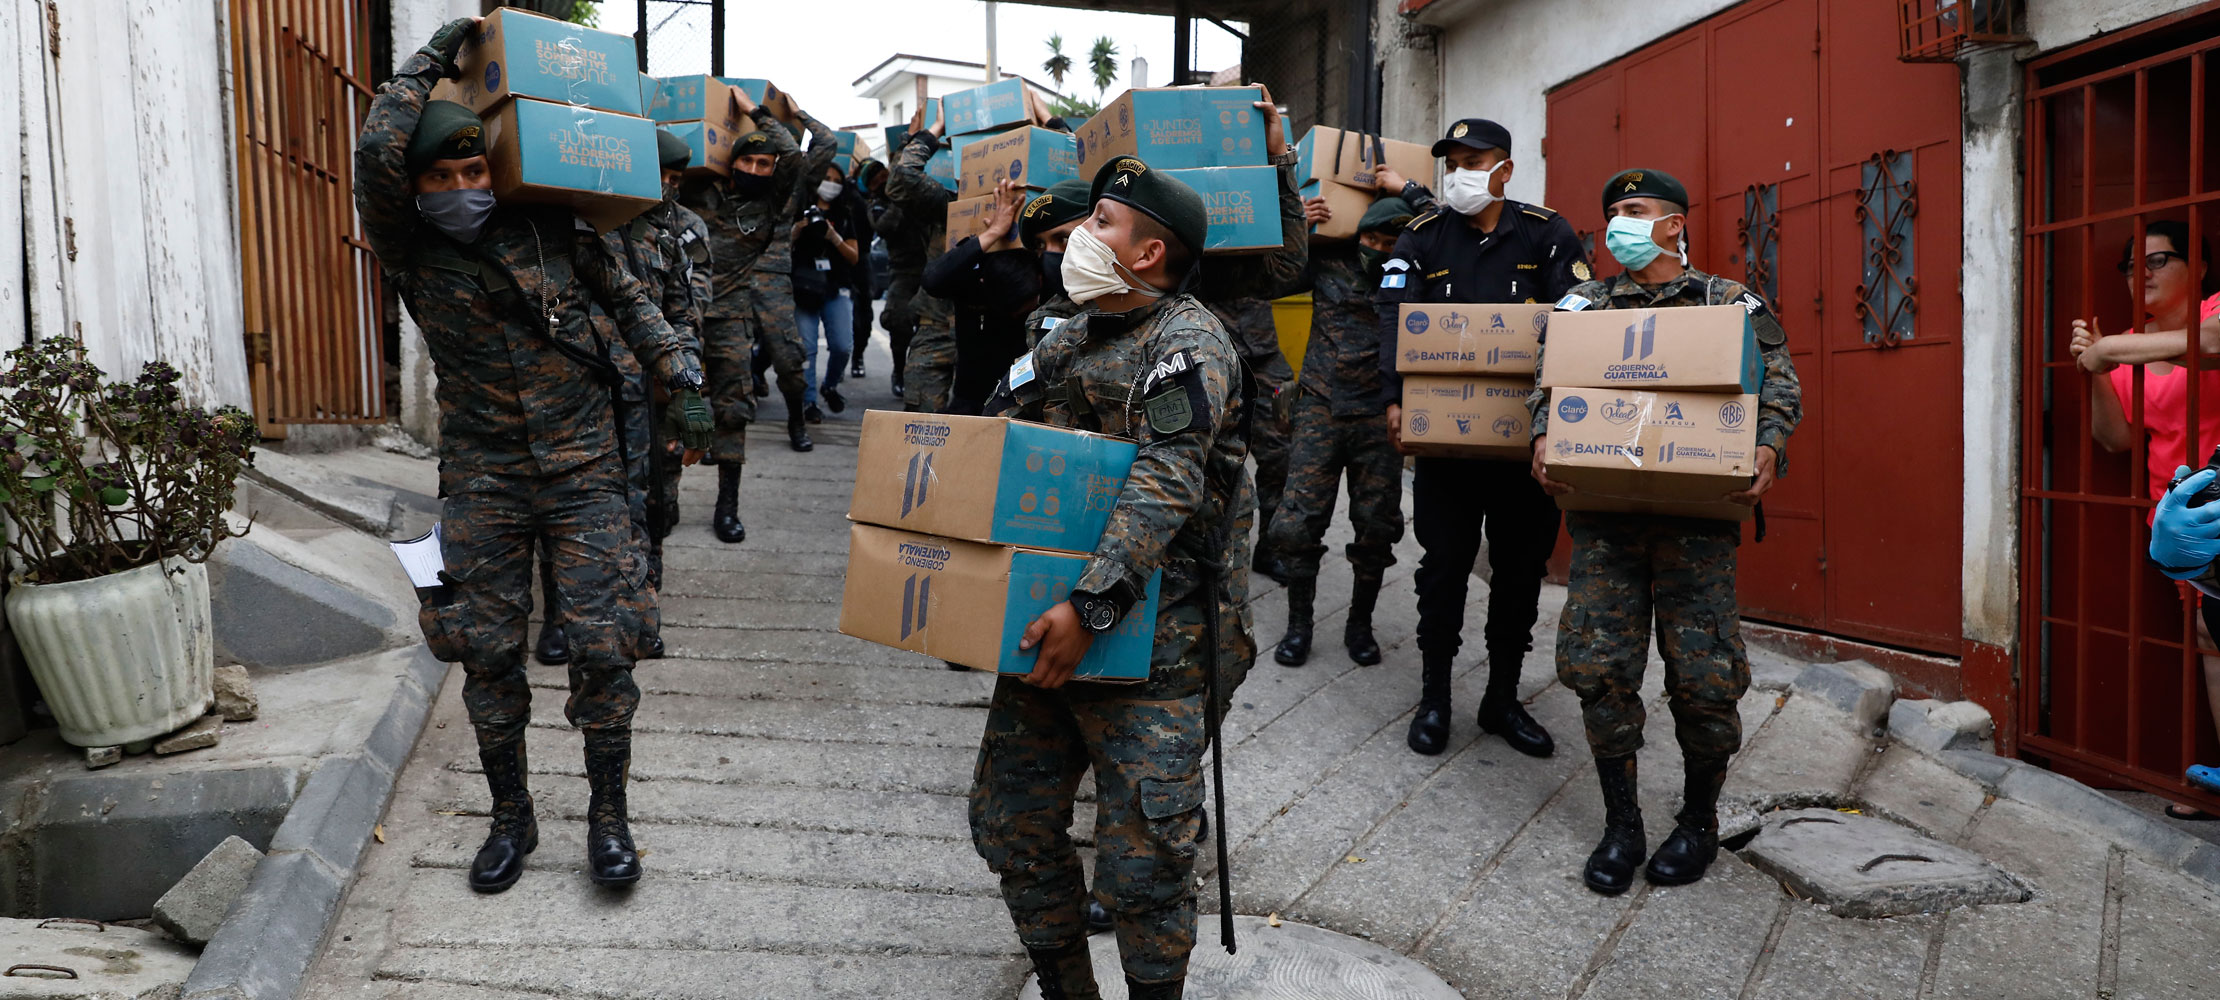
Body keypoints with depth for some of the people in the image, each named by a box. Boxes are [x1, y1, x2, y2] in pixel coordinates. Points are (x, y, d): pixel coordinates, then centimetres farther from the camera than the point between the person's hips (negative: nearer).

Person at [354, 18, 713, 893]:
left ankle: (608, 813, 14)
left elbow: (628, 300, 11)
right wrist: (433, 58, -9)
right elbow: (376, 153, -19)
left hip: (583, 471, 0)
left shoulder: (553, 230, 0)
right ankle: (511, 815, 26)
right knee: (487, 654, 7)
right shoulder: (409, 253, -4)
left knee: (603, 648, -3)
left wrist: (682, 382, 1)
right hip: (482, 482, 1)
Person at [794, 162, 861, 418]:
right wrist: (796, 231, -14)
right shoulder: (800, 211, 8)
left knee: (843, 346, -8)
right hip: (805, 288, -2)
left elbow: (854, 257, 9)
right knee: (807, 347, -7)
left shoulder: (845, 216, 16)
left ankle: (829, 386, 19)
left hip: (837, 289, 2)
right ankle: (808, 401, 1)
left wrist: (835, 238, -7)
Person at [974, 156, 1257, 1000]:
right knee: (1010, 826, 14)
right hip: (1049, 620, 8)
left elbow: (1165, 486, -24)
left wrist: (1090, 608, -32)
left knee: (1143, 860, -3)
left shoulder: (1187, 344, -12)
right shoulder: (1069, 341, 15)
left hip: (1150, 638, -8)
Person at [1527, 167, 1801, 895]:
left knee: (1704, 675, -3)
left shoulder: (1730, 304, 10)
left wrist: (1768, 446, -18)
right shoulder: (1583, 305, 16)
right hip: (1602, 510, 2)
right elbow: (1548, 378, 6)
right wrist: (1545, 437, -15)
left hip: (1697, 513, -2)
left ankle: (1699, 821, 20)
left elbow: (1780, 383, 2)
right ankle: (1621, 824, 12)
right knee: (1599, 666, -3)